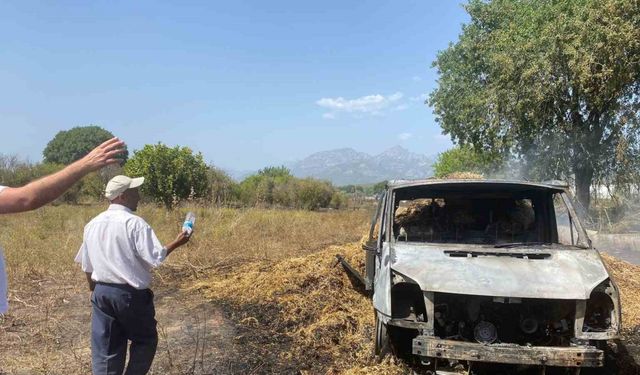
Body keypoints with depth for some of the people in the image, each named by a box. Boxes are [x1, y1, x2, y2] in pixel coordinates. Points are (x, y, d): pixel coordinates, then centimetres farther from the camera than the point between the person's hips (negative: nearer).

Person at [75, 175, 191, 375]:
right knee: (145, 340, 15)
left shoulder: (93, 224, 6)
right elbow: (155, 259, -19)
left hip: (102, 292, 6)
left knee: (105, 349, 12)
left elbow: (87, 265, 13)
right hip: (131, 293, -6)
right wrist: (176, 243, -4)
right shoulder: (135, 223, -15)